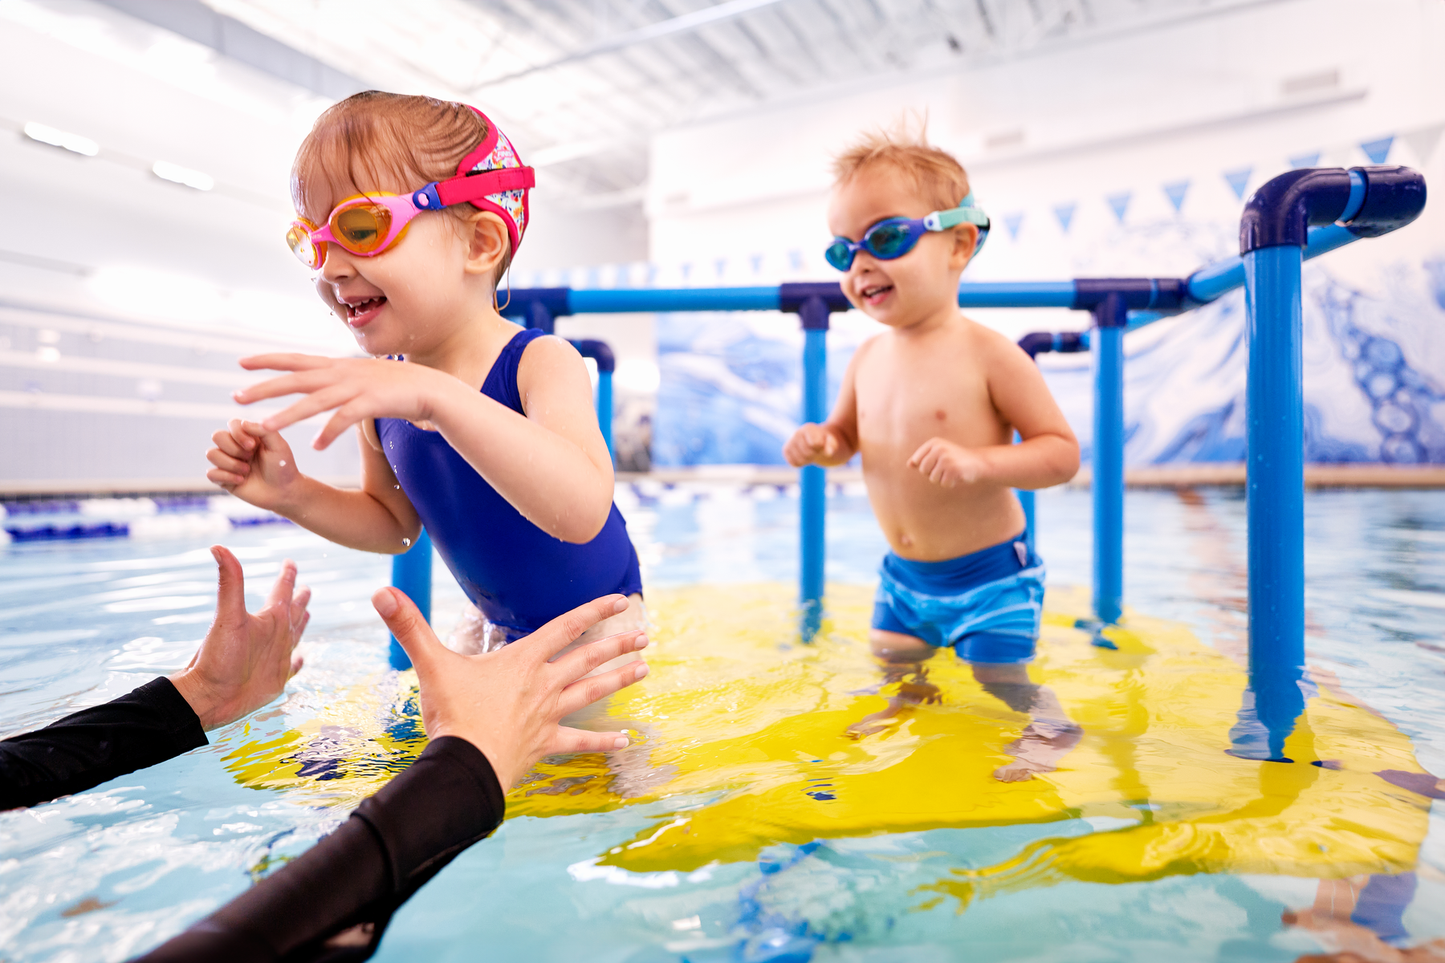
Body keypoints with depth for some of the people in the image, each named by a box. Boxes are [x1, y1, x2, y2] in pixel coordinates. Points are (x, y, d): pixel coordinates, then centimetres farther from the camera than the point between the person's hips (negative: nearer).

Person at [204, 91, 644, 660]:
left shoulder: (539, 363, -27)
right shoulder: (378, 388, -7)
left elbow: (582, 512, -46)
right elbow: (394, 524, 8)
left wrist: (434, 394, -52)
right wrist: (295, 496, -10)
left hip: (597, 622, -5)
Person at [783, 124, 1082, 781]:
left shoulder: (988, 355, -18)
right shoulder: (868, 358, -1)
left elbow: (1062, 451, -15)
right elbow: (848, 436, 14)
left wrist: (977, 462, -32)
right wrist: (820, 444, -10)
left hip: (988, 573, -5)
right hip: (903, 576, 6)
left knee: (1006, 689, 7)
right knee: (894, 679, 21)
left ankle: (1051, 735, 35)